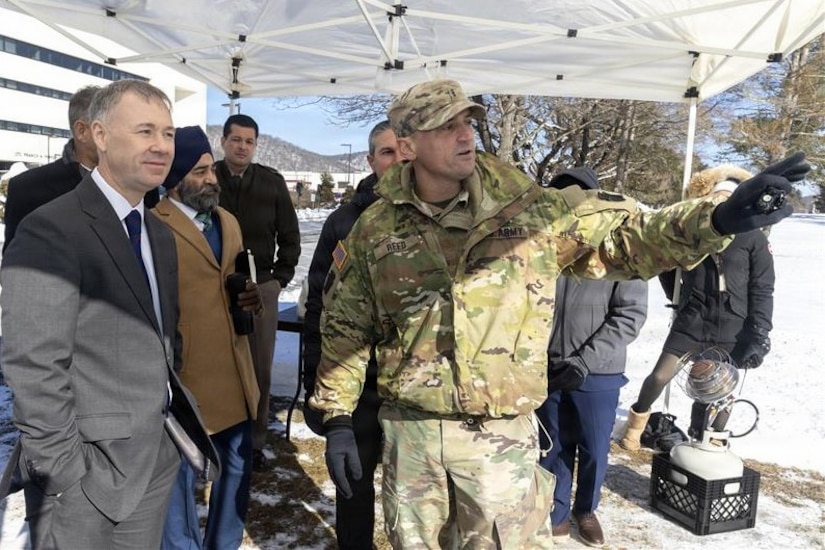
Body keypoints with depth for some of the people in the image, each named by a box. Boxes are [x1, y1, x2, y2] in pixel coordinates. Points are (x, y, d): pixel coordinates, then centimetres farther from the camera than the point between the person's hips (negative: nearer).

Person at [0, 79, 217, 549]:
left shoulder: (160, 235, 9)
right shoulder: (50, 232, -17)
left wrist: (174, 416, 6)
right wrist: (65, 477, -16)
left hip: (159, 457, 7)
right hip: (87, 471, -7)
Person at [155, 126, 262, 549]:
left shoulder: (228, 221, 14)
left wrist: (249, 297, 1)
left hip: (235, 374, 7)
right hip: (183, 377, -7)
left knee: (237, 471, 19)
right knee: (180, 479, 11)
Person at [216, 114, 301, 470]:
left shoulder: (272, 182, 3)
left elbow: (290, 236, 9)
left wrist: (280, 278, 3)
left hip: (261, 287, 2)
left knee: (259, 369, 8)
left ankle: (255, 441, 21)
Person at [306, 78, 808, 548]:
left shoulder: (528, 208, -8)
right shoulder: (374, 231, -4)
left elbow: (622, 237, -2)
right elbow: (346, 329, 4)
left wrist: (716, 220, -18)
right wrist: (337, 417, 4)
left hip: (501, 435, -1)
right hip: (409, 429, 2)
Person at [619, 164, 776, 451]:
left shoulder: (753, 238, -3)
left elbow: (762, 292, -3)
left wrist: (759, 337, -9)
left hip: (732, 332, -1)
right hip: (690, 323, 1)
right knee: (660, 376, -5)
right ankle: (639, 416, 23)